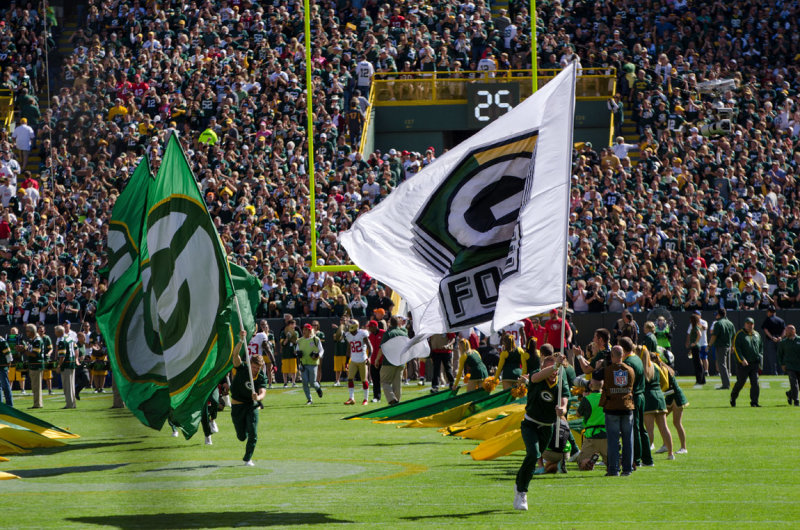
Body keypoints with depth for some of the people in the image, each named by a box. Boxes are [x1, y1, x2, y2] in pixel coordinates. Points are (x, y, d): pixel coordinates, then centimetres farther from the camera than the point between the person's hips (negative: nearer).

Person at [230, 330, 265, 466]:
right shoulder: (242, 369, -14)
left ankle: (248, 458, 5)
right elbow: (235, 354, -29)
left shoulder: (262, 378, -12)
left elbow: (262, 392, -28)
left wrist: (258, 397, -52)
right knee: (242, 437, 4)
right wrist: (241, 341, -45)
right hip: (237, 405, 0)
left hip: (252, 405, 0)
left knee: (253, 433, -14)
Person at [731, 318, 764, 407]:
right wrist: (742, 360, -19)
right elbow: (736, 348, -9)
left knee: (755, 383, -6)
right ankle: (733, 398, 24)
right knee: (740, 382, 1)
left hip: (755, 363, 4)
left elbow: (761, 347, 24)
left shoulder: (757, 335, 14)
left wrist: (760, 357, 10)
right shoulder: (739, 335, -2)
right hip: (743, 364, -4)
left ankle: (754, 402, -4)